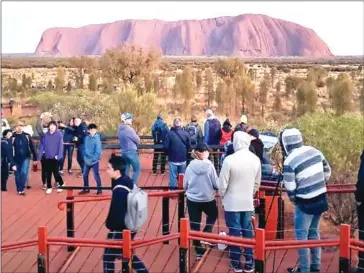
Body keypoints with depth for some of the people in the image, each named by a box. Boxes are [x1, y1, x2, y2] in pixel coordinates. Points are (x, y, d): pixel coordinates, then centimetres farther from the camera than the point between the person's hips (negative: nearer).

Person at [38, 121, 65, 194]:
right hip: (47, 157, 3)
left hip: (55, 157, -3)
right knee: (48, 173, 8)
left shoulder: (59, 135, -5)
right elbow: (42, 145, 4)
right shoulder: (45, 135, 4)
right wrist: (40, 155, -1)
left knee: (55, 172, -2)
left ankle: (61, 184, 21)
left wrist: (59, 155, -18)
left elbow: (60, 145, -9)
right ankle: (49, 187, 19)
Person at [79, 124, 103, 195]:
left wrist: (93, 159, -17)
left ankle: (99, 190, 14)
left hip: (94, 161, -6)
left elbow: (98, 150, -17)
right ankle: (86, 189, 30)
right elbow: (85, 148, 11)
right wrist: (85, 157, 1)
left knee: (96, 175, 0)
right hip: (87, 160, 6)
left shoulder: (97, 138, -16)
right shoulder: (87, 138, 1)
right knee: (85, 174, 14)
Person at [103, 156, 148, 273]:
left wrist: (109, 225, -7)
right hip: (130, 226, 9)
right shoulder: (128, 182, 3)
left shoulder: (119, 190, -26)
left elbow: (116, 212, -23)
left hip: (120, 229, -9)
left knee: (108, 257, 5)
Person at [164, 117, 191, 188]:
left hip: (173, 159, -2)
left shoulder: (170, 133, -13)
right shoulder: (186, 133, -6)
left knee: (173, 177, 5)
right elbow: (189, 146, 1)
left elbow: (166, 147, -12)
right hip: (183, 159, 3)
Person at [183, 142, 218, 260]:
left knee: (195, 225, 12)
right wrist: (211, 186, 14)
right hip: (208, 199, -1)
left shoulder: (190, 166, -9)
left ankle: (199, 250, 19)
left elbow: (184, 185, 0)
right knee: (213, 216, 29)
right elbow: (216, 184, -9)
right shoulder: (209, 166, -15)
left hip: (192, 199, 1)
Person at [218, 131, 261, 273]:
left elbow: (223, 183, -13)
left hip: (232, 202, -4)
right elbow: (257, 183, 8)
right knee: (248, 230, 13)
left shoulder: (229, 159, -19)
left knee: (234, 231, 7)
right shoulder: (256, 160, -3)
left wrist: (222, 195, 7)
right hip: (248, 202, 4)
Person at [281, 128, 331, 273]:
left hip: (306, 203, -7)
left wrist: (294, 200, 8)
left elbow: (290, 188, -11)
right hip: (321, 199, 7)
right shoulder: (315, 151, 2)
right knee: (313, 231, 20)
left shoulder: (289, 161, -17)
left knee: (301, 235, 5)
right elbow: (327, 171, 11)